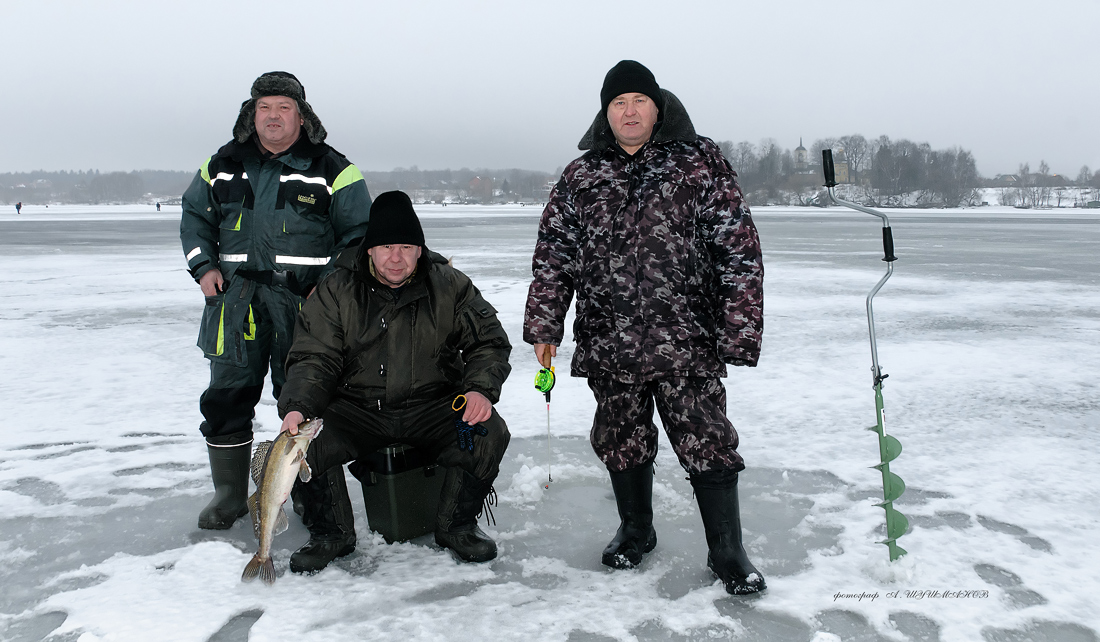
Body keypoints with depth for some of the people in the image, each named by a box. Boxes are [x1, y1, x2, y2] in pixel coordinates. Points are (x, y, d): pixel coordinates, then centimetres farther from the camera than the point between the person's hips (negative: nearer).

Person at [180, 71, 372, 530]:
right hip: (236, 301, 3)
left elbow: (360, 233, 2)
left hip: (303, 302, -3)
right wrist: (203, 266, 7)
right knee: (226, 395, 5)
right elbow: (194, 216, 23)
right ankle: (229, 492, 20)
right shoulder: (223, 166, 13)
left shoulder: (333, 171, 3)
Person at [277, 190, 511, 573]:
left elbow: (490, 341, 3)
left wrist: (481, 388, -16)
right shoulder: (336, 292, -1)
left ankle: (456, 527, 1)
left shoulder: (449, 286, -1)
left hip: (432, 408, 0)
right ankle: (332, 535, 5)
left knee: (489, 434, -27)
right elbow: (313, 358, -4)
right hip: (356, 410, 1)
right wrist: (297, 407, -23)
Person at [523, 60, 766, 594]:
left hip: (686, 344, -3)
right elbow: (553, 255, 9)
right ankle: (636, 530, 37)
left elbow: (739, 251, -3)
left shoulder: (701, 163, 0)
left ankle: (727, 551, 16)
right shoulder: (581, 177, 8)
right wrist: (544, 326, 1)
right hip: (609, 346, 3)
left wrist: (738, 331, -9)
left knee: (707, 445, -1)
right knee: (621, 442, 15)